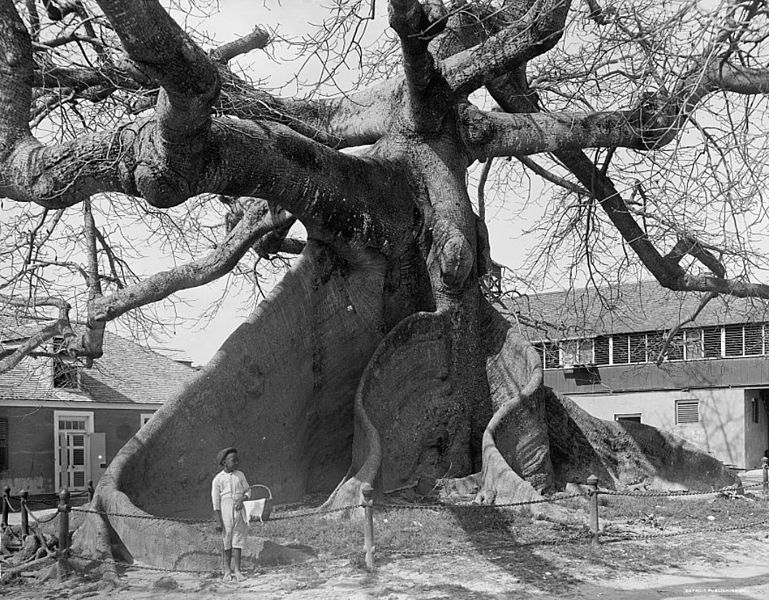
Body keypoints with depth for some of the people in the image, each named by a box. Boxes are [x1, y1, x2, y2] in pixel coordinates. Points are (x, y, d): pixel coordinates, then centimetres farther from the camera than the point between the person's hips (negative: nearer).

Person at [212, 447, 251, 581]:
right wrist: (218, 521, -8)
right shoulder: (218, 479, -5)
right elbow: (215, 501, -4)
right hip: (225, 513, -3)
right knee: (226, 542, 4)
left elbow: (248, 490, 14)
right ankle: (227, 571, 12)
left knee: (238, 541, 0)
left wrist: (242, 499, -8)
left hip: (239, 511, 3)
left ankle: (236, 570, 3)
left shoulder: (240, 475, 6)